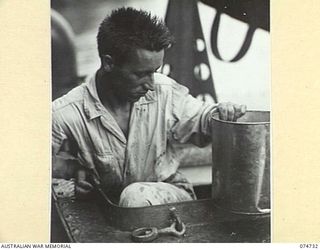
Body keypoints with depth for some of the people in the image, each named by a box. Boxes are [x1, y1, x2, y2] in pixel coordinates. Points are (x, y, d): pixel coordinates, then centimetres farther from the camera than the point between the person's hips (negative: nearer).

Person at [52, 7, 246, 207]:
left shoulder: (164, 92, -11)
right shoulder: (64, 115, -17)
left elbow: (198, 121, 8)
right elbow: (52, 178, -2)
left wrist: (219, 113, -13)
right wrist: (72, 187, -22)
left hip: (170, 193, 1)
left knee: (136, 196, -33)